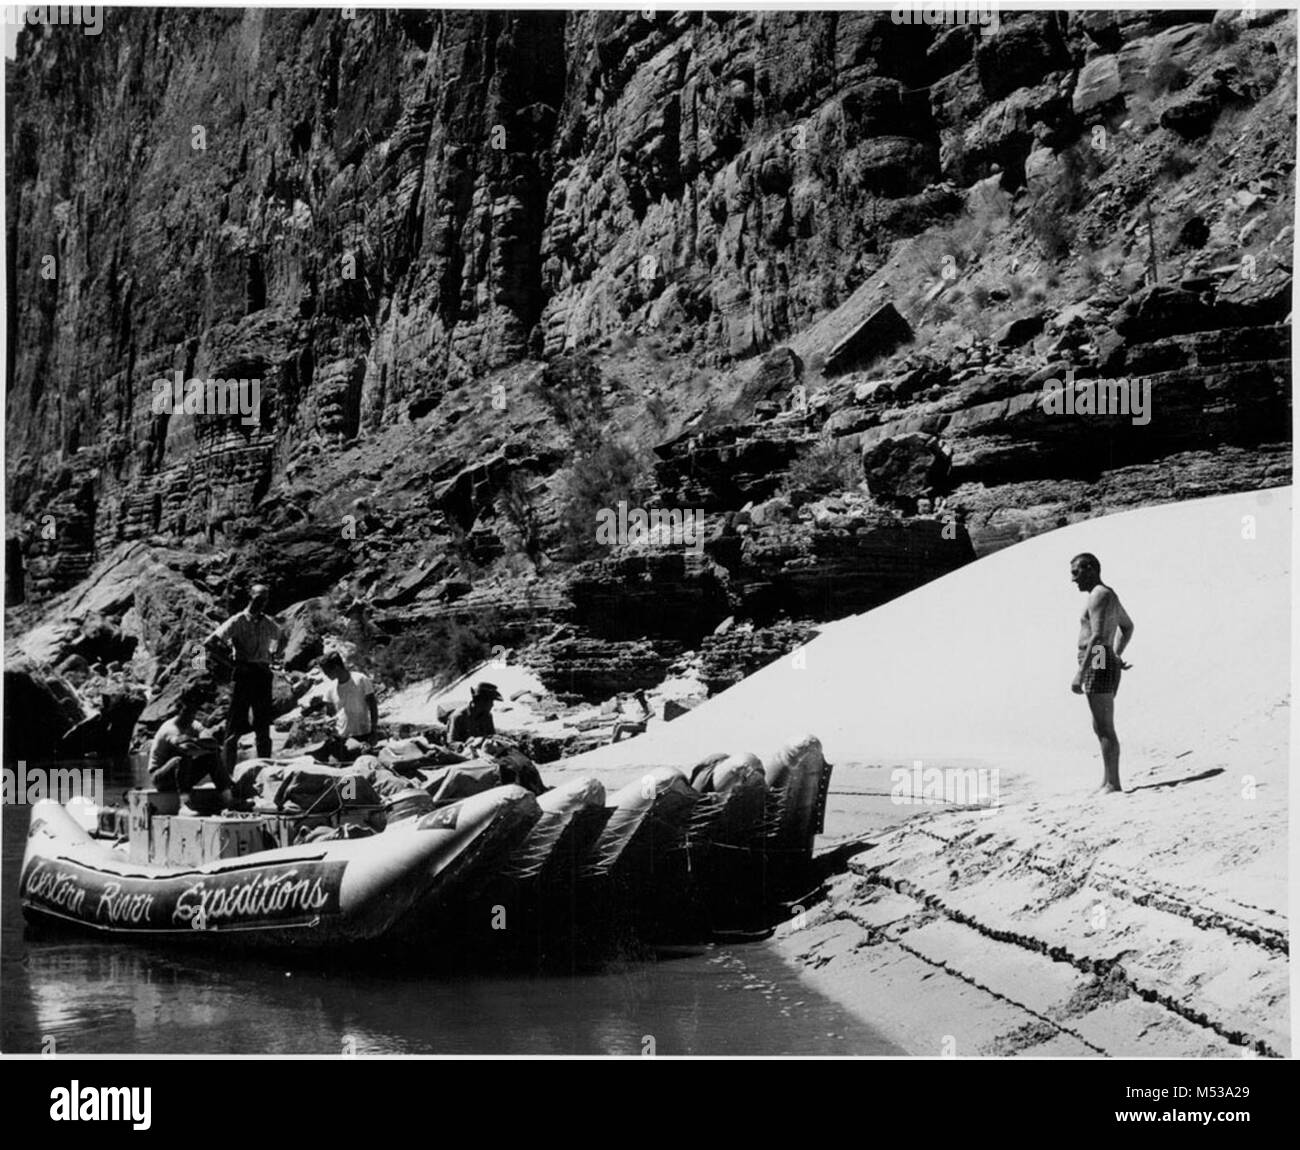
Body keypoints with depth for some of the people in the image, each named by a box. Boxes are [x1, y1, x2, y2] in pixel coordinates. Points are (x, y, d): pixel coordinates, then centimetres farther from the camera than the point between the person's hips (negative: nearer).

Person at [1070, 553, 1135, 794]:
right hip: (1107, 666, 11)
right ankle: (1106, 783, 17)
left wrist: (1080, 674, -26)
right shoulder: (1109, 595, 20)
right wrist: (1116, 656, 34)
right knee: (1100, 728, 14)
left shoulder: (1099, 596, -12)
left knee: (1105, 728, -9)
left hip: (1097, 667, -11)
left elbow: (1097, 637, -23)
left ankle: (1113, 785, -9)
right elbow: (1128, 626, 37)